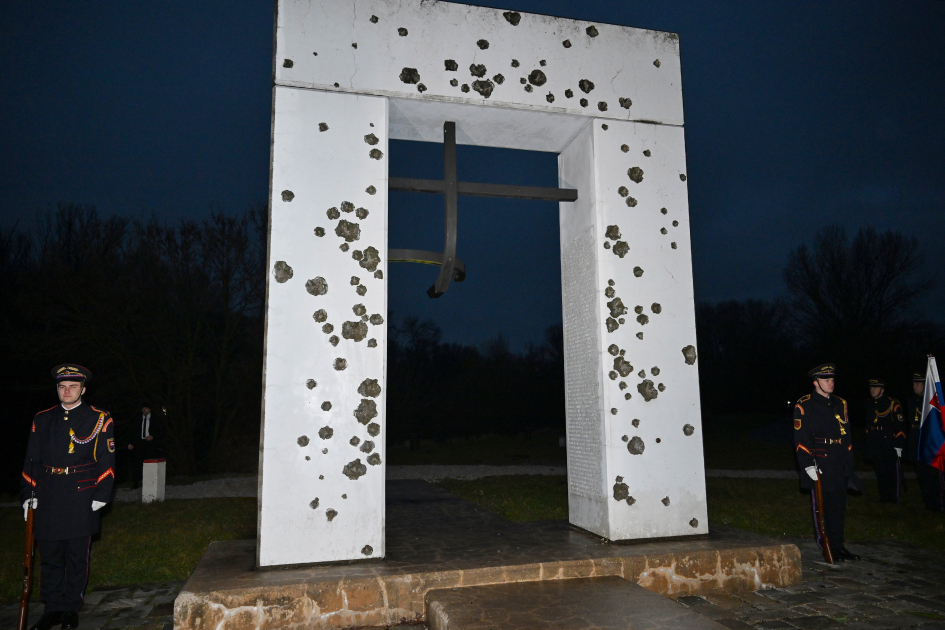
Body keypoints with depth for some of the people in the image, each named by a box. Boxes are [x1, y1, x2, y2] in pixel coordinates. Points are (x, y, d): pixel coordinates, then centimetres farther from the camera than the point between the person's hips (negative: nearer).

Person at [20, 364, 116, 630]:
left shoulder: (99, 419, -1)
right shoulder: (42, 419, 9)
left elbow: (106, 461, -2)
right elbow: (32, 460, 12)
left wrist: (100, 496, -8)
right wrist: (29, 494, 5)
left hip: (81, 501, -3)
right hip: (47, 502, 3)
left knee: (77, 558, 6)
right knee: (50, 557, 11)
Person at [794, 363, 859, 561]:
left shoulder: (840, 404, 14)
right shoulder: (804, 405, -5)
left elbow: (846, 436, 17)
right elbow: (801, 438, -8)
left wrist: (848, 463, 13)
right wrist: (807, 464, -15)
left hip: (839, 464, 6)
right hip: (819, 464, -6)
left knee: (839, 506, 11)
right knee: (821, 507, 0)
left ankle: (838, 546, 21)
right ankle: (827, 549, 9)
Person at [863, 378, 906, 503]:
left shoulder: (892, 404, -7)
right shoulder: (868, 405, 11)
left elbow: (900, 425, -9)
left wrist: (898, 445, -13)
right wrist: (868, 444, 20)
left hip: (890, 446, -5)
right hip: (875, 448, 5)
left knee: (893, 473, 3)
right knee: (880, 474, 10)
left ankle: (894, 499, 13)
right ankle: (884, 498, 20)